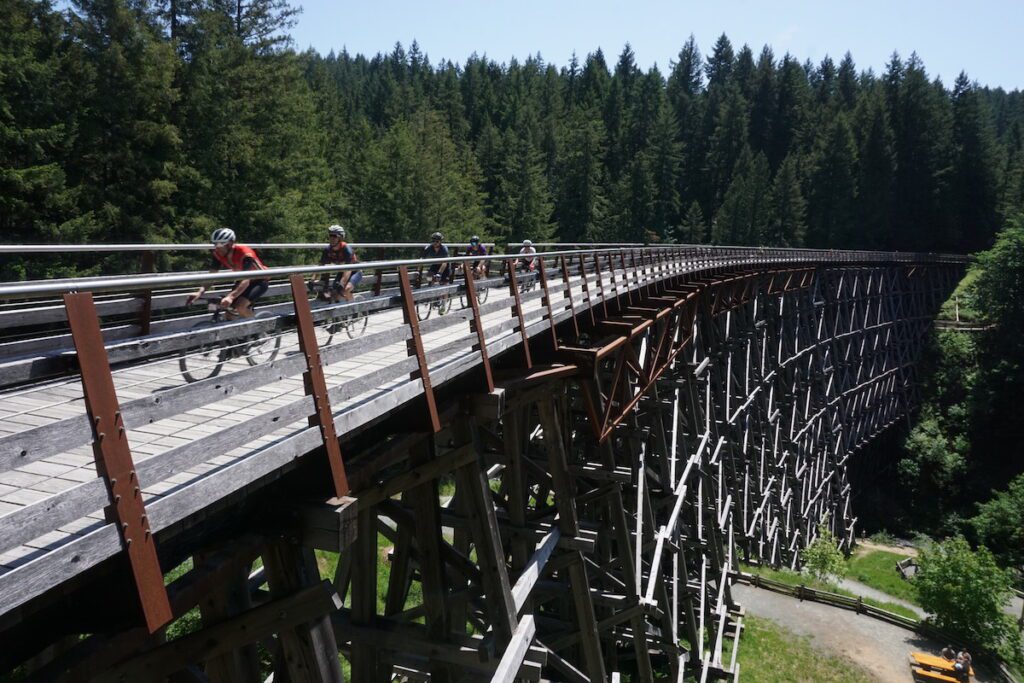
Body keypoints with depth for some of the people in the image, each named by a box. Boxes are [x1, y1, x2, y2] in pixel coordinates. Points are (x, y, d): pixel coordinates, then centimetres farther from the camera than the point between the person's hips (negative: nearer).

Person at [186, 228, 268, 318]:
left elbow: (246, 280, -43)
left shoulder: (245, 253, -34)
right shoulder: (218, 254, -15)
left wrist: (231, 297, -57)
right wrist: (199, 292, -32)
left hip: (259, 281, -7)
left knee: (240, 306, -28)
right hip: (241, 280, 7)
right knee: (230, 315, -6)